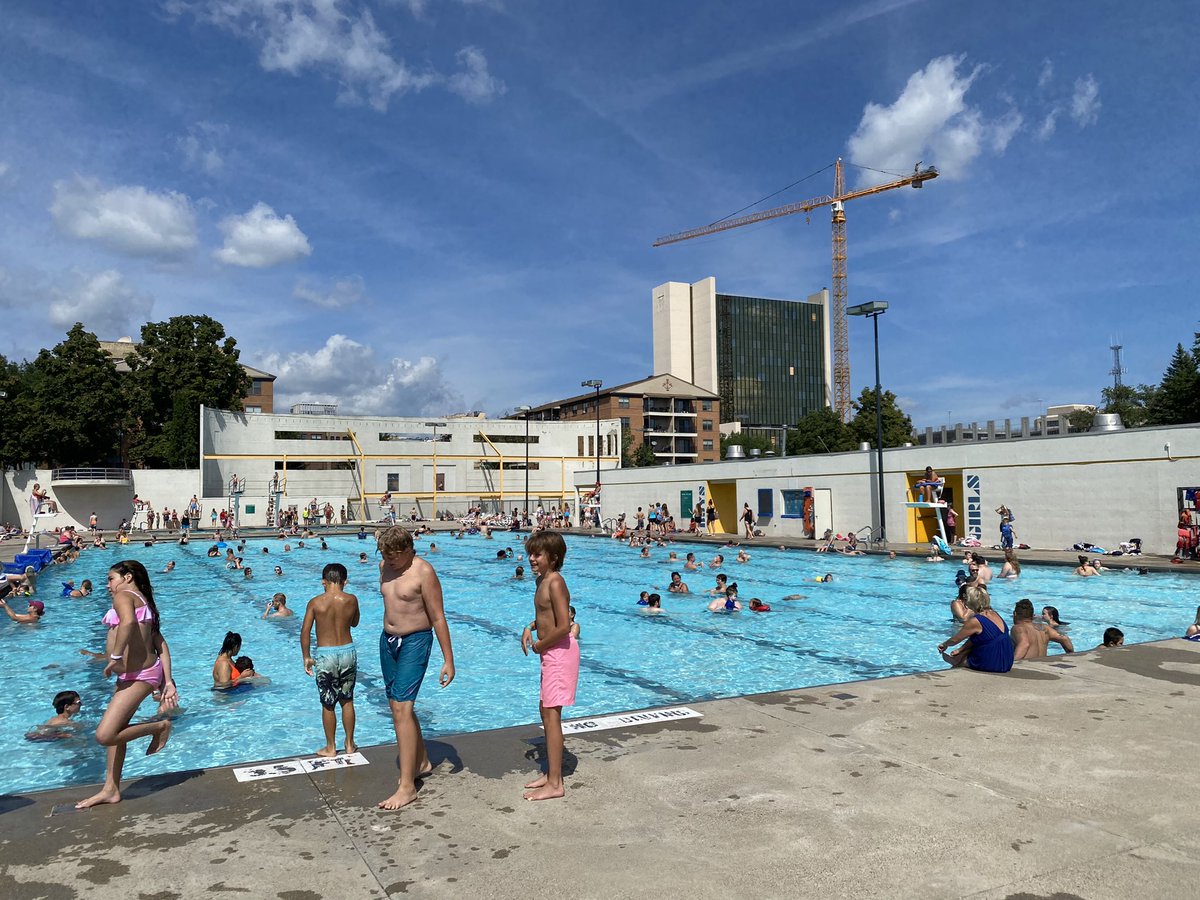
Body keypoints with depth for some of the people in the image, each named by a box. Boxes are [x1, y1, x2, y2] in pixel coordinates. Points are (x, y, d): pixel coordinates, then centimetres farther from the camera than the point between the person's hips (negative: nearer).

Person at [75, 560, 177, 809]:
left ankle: (160, 726, 5)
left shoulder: (123, 595, -7)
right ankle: (111, 789, 29)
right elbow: (161, 645, 12)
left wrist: (115, 657, -25)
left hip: (138, 675, -10)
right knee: (114, 731, 18)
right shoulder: (144, 602, 19)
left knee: (104, 735, -11)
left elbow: (128, 621, -31)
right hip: (133, 675, 10)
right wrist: (167, 682, 8)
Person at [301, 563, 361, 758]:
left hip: (325, 656, -2)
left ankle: (330, 747, 21)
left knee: (328, 704, 11)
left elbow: (305, 631, -7)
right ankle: (350, 744, 26)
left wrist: (306, 657, 2)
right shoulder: (352, 600, -3)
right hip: (348, 653, 2)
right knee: (347, 701, 17)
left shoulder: (316, 602, -8)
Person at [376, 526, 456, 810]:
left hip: (415, 642, -8)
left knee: (402, 708, -14)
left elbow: (438, 618, -15)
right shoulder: (385, 567, 5)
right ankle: (421, 762, 34)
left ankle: (407, 787, -10)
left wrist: (448, 660, -14)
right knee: (398, 706, 15)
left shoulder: (424, 572, -17)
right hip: (388, 640, 8)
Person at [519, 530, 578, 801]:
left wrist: (539, 645, -13)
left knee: (551, 715, -5)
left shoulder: (554, 582, -20)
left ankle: (555, 784, 2)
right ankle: (551, 773, 28)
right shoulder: (542, 580, 10)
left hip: (559, 652, -10)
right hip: (552, 654, 10)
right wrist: (530, 628, 10)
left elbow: (563, 626, -27)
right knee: (546, 711, 16)